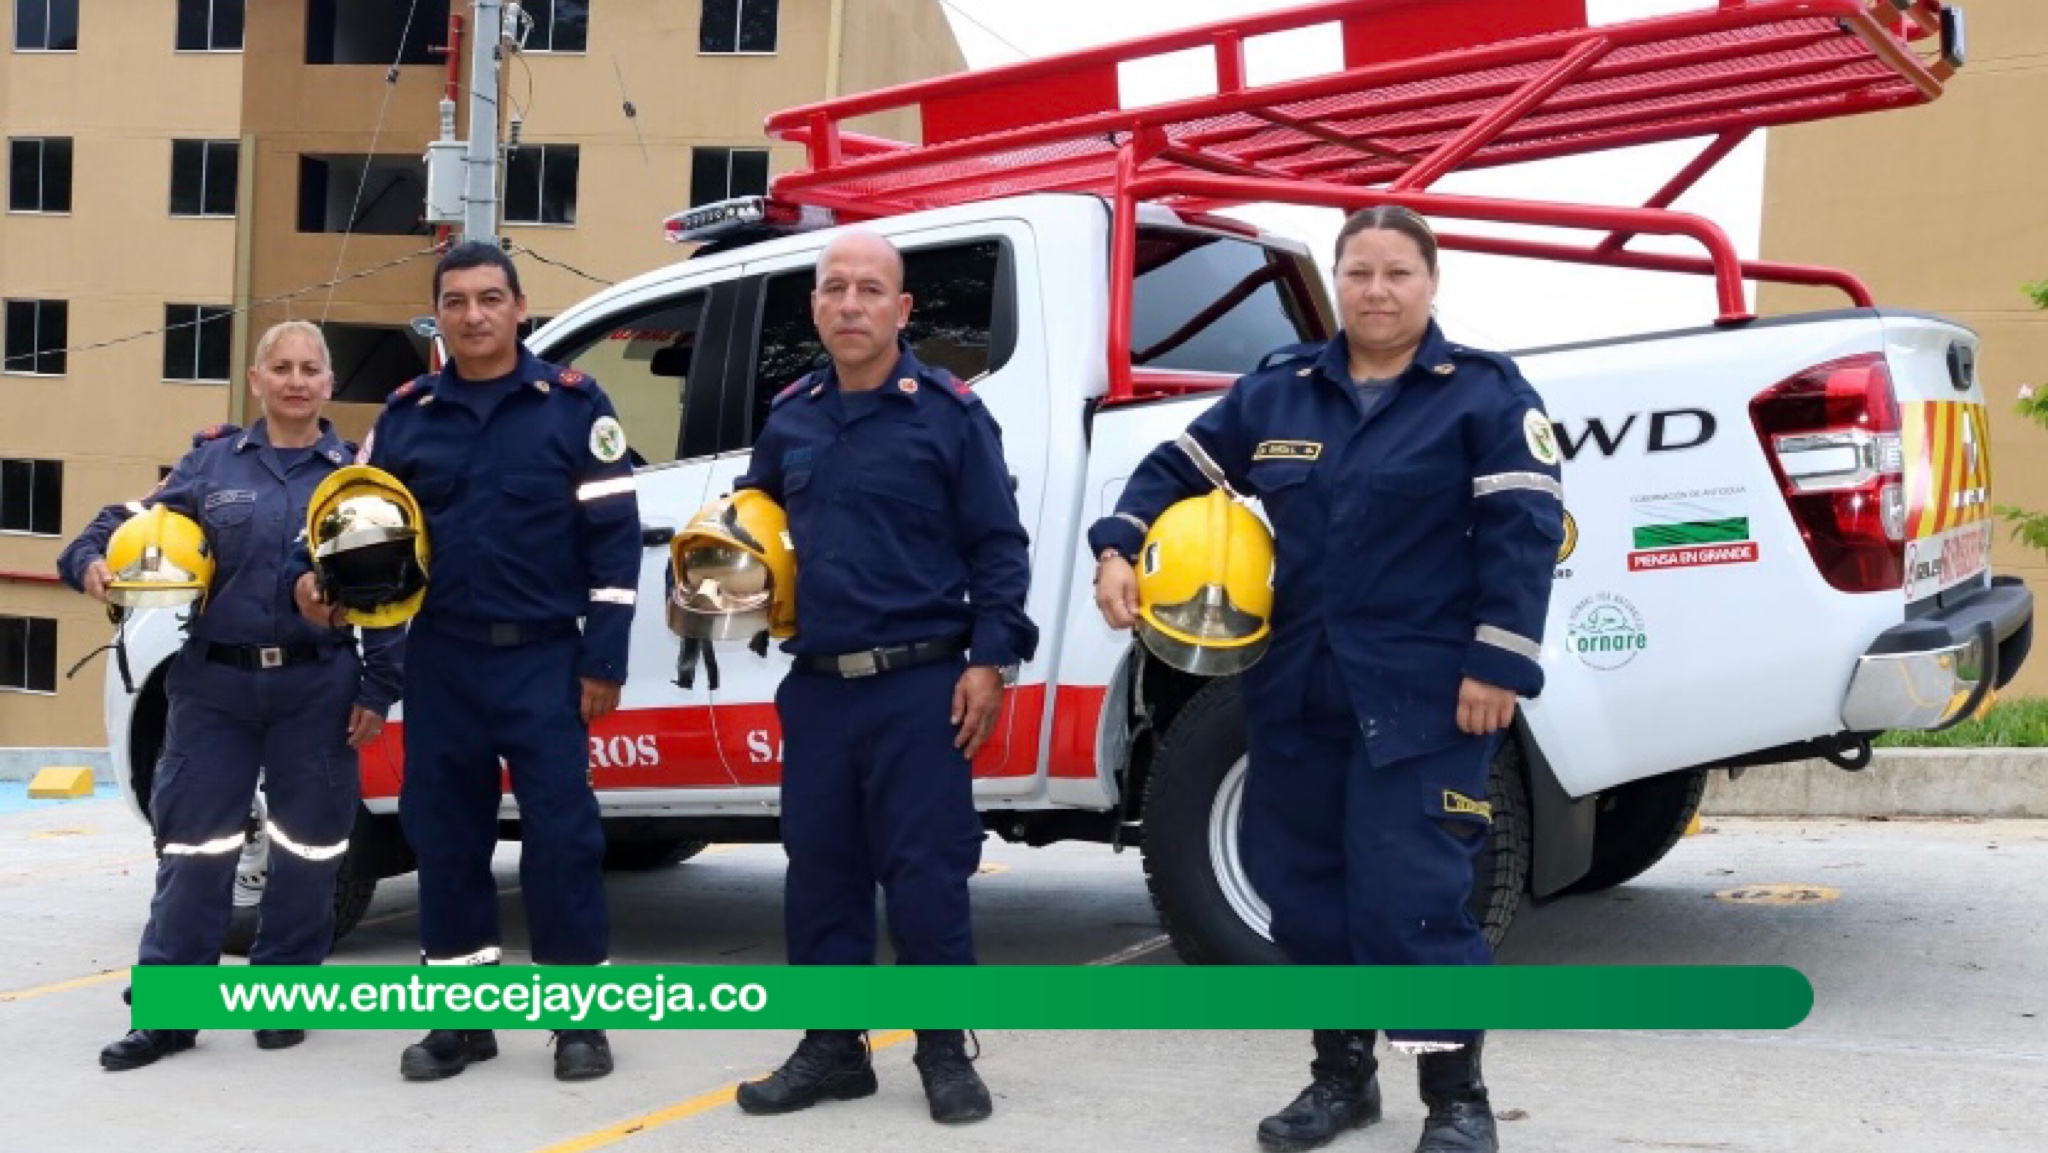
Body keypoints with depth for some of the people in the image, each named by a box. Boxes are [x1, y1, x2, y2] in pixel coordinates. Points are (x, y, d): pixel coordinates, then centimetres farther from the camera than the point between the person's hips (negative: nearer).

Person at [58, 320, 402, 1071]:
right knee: (192, 843, 0)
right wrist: (93, 560, -14)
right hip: (214, 681, 0)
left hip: (317, 687, 0)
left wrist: (378, 689, -3)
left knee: (307, 845, 6)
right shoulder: (211, 461, 7)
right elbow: (134, 519, 8)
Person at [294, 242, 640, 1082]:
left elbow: (613, 536, -4)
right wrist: (323, 576, -7)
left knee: (560, 831, -2)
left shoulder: (573, 404, -2)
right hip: (440, 660, 4)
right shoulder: (406, 414, 8)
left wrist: (603, 656, -8)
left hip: (543, 658, -3)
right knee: (444, 835, 8)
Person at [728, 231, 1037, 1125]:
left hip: (920, 685, -5)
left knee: (927, 875, -1)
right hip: (817, 684, 5)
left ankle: (945, 1052, 13)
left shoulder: (949, 412, -4)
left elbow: (998, 546, -4)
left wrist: (989, 658, -11)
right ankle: (831, 1047, 21)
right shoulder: (789, 417, 11)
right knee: (819, 872, 9)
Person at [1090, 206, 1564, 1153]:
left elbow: (1523, 530, -8)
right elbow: (1175, 469, 17)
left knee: (1411, 891, -9)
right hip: (1296, 691, 5)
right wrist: (1117, 550, 0)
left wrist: (1498, 666, -15)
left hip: (1423, 698, -5)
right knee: (1305, 883, 11)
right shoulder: (1277, 391, 10)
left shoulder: (1485, 393, -2)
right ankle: (1341, 1075, 26)